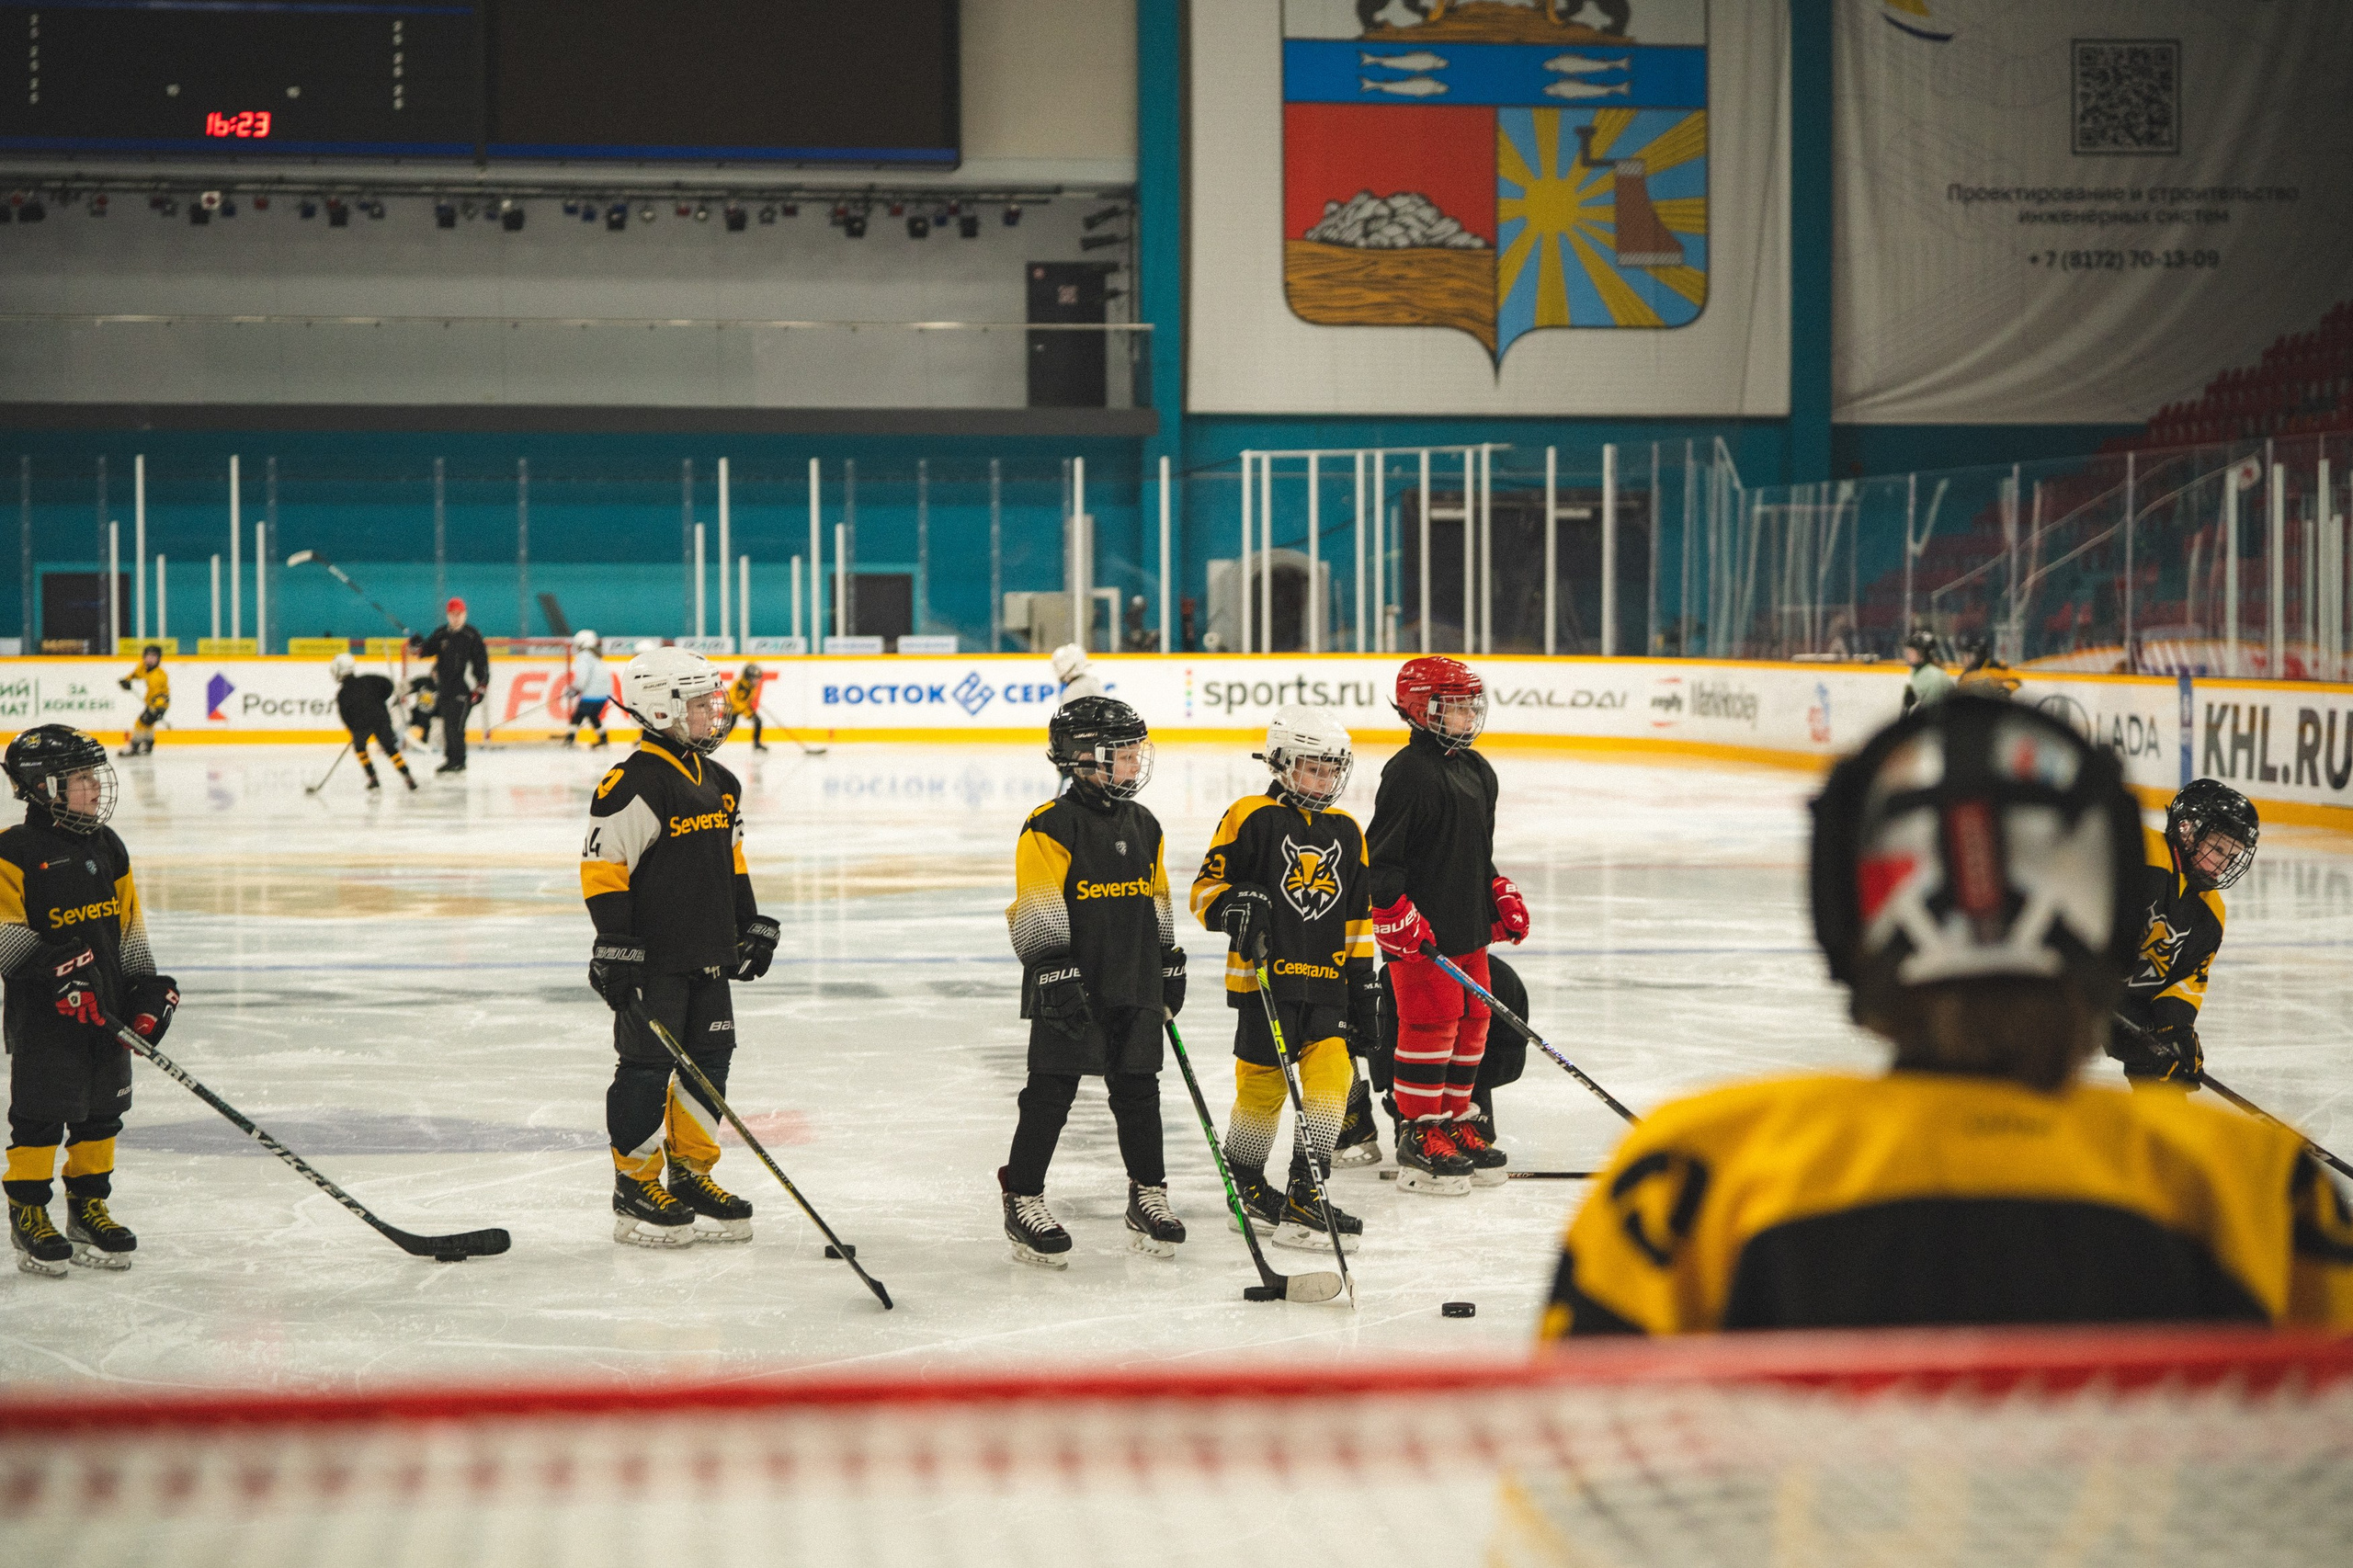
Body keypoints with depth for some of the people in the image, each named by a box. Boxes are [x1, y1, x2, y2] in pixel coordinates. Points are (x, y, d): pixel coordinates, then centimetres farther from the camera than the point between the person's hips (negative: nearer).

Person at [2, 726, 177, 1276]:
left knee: (101, 1111, 11)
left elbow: (130, 926, 16)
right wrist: (51, 965, -26)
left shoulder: (107, 848, 11)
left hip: (105, 1008, 6)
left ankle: (88, 1206, 23)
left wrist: (149, 987, 9)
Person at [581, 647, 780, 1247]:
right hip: (653, 959, -8)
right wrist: (616, 944, -19)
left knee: (709, 1062, 10)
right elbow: (603, 864, -16)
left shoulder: (718, 783, 13)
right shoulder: (634, 784, -15)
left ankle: (690, 1175, 20)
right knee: (647, 1064, -2)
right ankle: (636, 1186, 7)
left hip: (709, 956, 8)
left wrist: (752, 925, 21)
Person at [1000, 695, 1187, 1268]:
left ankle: (1148, 1195, 21)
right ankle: (1023, 1199, 6)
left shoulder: (1143, 826, 13)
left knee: (1138, 1090, 10)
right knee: (1051, 1092, -3)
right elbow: (1036, 908, -14)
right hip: (1072, 987, -6)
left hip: (1135, 985, 6)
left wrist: (1170, 964, 20)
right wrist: (1054, 969, -20)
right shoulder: (1052, 825, -10)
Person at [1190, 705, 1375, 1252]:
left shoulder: (1346, 831, 15)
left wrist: (1362, 982, 16)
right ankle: (1244, 1185, 22)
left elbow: (1357, 917, 19)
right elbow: (1207, 886, -4)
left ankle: (1303, 1198, -5)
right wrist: (1232, 908, -26)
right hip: (1264, 978, -5)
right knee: (1264, 1081, 0)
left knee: (1333, 1070, -9)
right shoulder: (1250, 817, -3)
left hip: (1326, 983, 5)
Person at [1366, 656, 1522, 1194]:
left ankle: (1455, 1122, 23)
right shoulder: (1408, 772, -14)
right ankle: (1419, 1138, 1)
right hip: (1420, 932, -9)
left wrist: (1502, 895, 19)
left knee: (1472, 1023, 12)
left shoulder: (1477, 771, 15)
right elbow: (1382, 855, -16)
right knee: (1431, 1024, -6)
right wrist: (1398, 915, -22)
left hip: (1469, 927, 9)